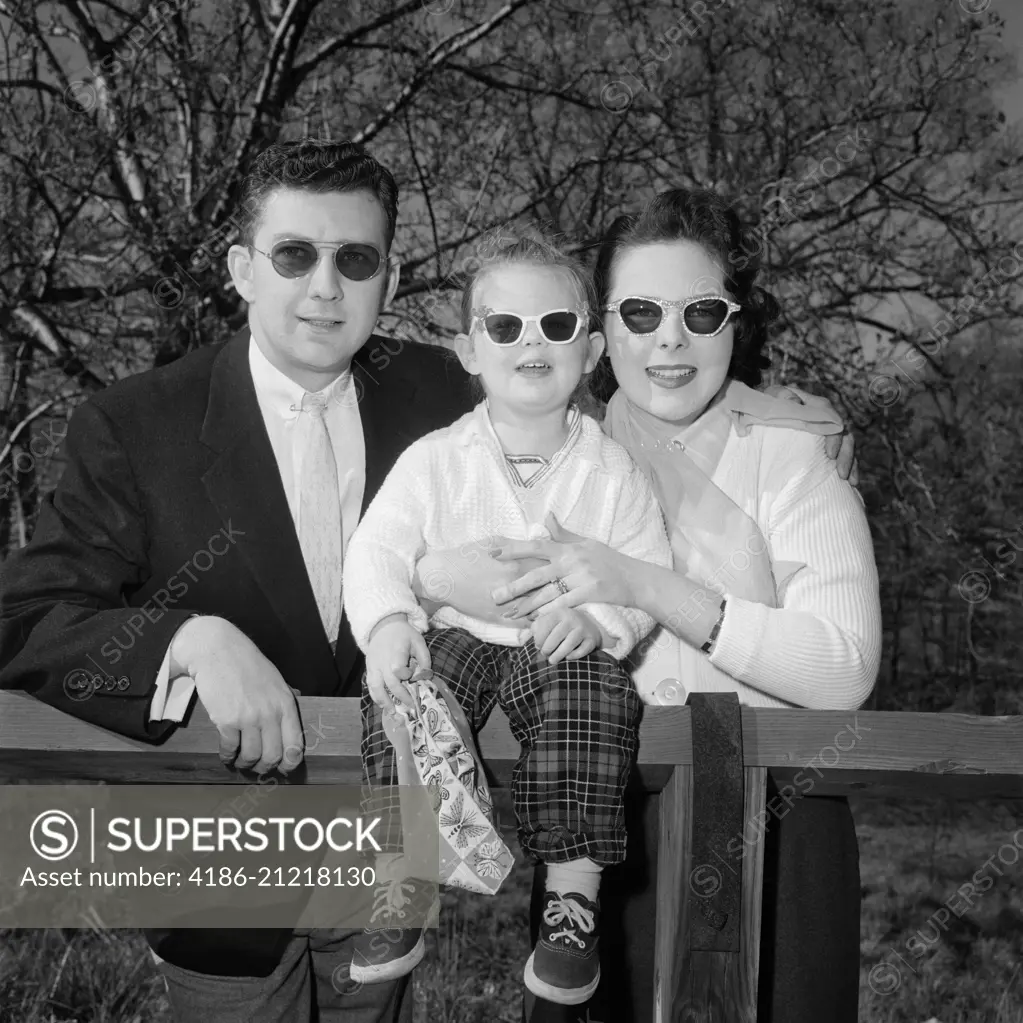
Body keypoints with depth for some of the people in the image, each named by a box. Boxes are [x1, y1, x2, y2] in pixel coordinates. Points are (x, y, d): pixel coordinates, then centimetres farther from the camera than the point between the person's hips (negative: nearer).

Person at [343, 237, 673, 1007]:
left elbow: (649, 579, -1)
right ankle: (399, 879, -13)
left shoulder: (613, 470, 1)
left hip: (562, 651, -1)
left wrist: (597, 616, -23)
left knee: (595, 685, -30)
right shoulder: (434, 459, 2)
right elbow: (377, 549, -5)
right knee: (402, 686, -27)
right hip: (454, 635, 1)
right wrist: (387, 621, -25)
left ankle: (575, 888, -19)